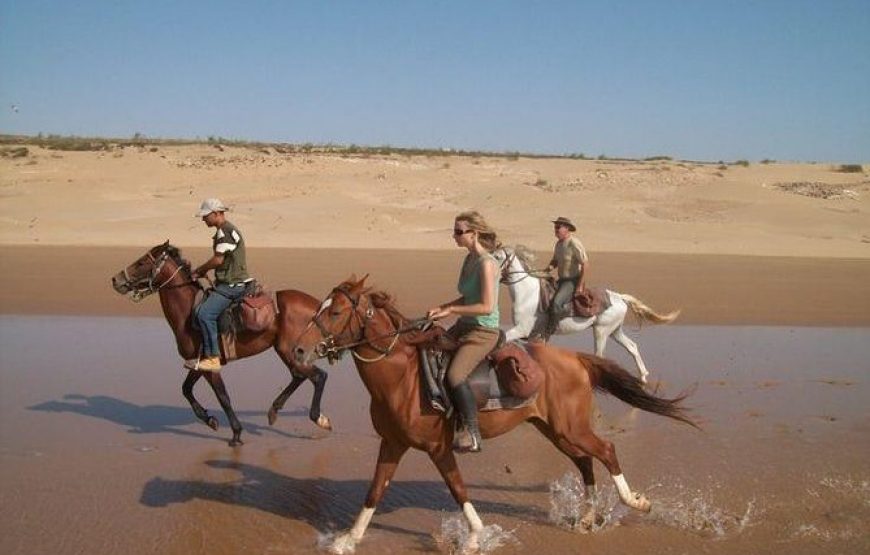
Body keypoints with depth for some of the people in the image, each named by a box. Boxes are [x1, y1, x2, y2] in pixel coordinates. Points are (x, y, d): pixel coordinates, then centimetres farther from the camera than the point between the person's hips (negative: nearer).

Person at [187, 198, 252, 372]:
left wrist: (198, 270, -5)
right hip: (225, 282, 11)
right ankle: (204, 353, 20)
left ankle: (212, 358, -21)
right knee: (197, 309, 15)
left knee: (205, 313, -23)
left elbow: (218, 260, -19)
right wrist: (203, 271, 9)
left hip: (232, 285, -11)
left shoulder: (226, 231, -15)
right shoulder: (222, 231, 18)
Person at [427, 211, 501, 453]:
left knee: (455, 375, -24)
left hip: (484, 330, -10)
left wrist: (451, 310, -18)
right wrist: (442, 307, 4)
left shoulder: (486, 263, -19)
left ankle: (473, 435, -12)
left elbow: (487, 307, -24)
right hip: (465, 325, 10)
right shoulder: (470, 259, 8)